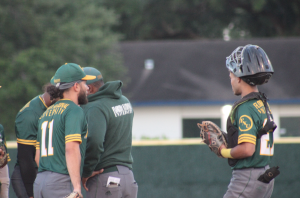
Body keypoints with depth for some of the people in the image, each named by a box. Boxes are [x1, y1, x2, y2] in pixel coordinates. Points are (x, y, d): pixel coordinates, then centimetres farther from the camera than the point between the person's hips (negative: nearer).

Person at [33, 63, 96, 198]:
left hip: (39, 182, 8)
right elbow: (71, 149, -20)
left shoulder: (46, 113, 20)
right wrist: (77, 187, -25)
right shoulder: (74, 110, -7)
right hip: (62, 182, -8)